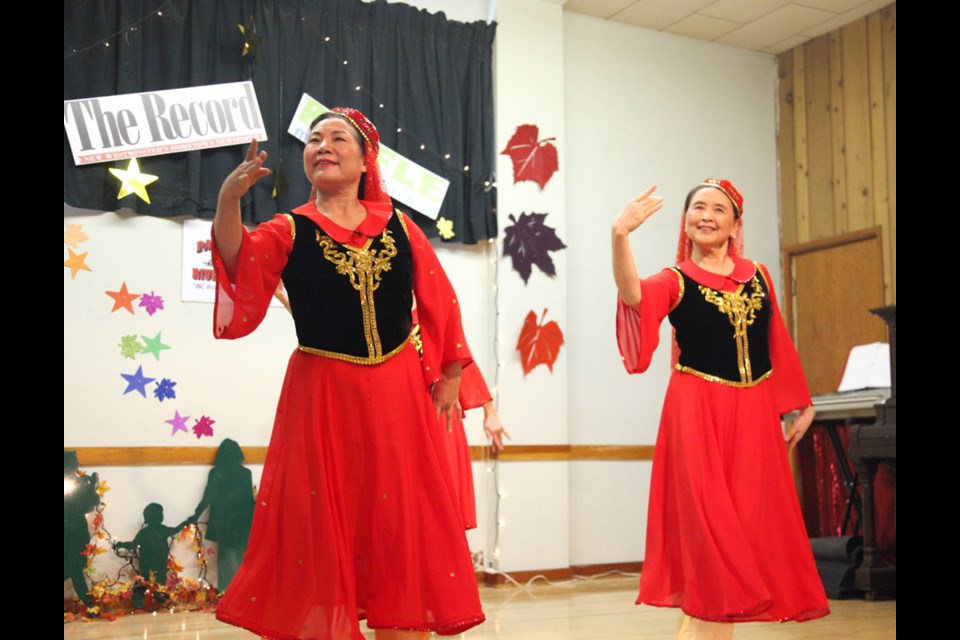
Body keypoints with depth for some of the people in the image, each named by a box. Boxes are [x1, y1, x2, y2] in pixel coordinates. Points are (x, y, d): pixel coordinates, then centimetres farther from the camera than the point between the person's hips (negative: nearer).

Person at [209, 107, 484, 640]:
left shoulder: (397, 227, 6)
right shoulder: (289, 231, 2)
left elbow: (441, 303, 10)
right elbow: (238, 263, -17)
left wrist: (448, 376, 10)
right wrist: (229, 198, -32)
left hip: (397, 392, 2)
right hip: (320, 391, -2)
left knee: (403, 518, 8)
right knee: (322, 521, 5)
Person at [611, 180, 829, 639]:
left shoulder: (758, 278, 12)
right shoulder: (675, 282, 0)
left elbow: (779, 348, 18)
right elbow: (633, 295, -23)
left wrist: (801, 407, 22)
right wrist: (620, 235, -37)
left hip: (753, 416, 5)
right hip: (697, 414, -4)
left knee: (754, 524, 6)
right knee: (708, 525, -4)